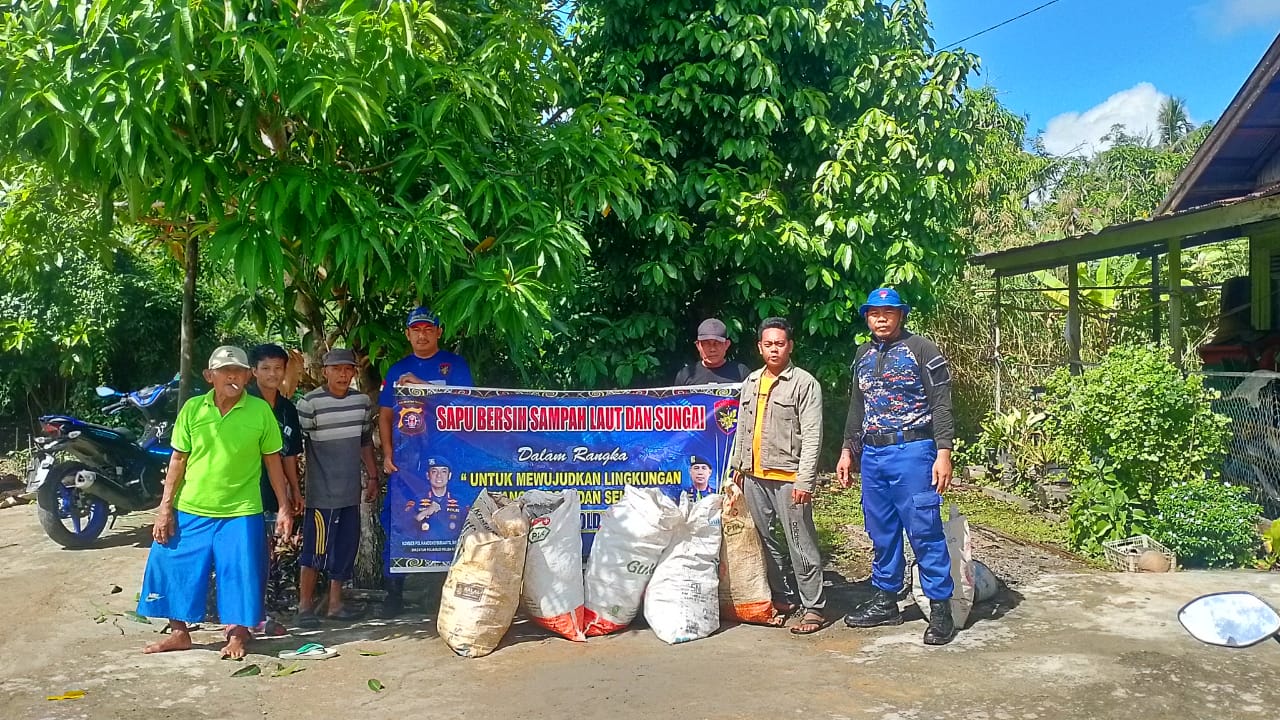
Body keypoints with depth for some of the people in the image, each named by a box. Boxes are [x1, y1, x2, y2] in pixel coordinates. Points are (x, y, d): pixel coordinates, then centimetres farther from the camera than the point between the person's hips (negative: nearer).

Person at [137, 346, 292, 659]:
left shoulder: (261, 411, -6)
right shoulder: (193, 408, -2)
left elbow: (273, 462, 1)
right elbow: (178, 460, 4)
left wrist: (284, 509, 1)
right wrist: (165, 507, 1)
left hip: (240, 512, -2)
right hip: (190, 511, 2)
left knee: (240, 575, 3)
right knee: (174, 568, 8)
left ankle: (237, 635, 24)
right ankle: (179, 633, 28)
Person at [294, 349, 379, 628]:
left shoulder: (362, 401, 6)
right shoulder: (310, 403, -11)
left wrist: (373, 476, 17)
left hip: (350, 491, 6)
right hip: (321, 492, -6)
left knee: (345, 548, 12)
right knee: (316, 550, -3)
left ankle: (335, 604, 23)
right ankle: (304, 607, 10)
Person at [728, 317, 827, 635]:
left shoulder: (804, 383, -6)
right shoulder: (751, 382, 14)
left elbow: (812, 436, -11)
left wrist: (805, 480, -17)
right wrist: (737, 465, 16)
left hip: (788, 477, -6)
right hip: (754, 477, 7)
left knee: (801, 545, -3)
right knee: (765, 542, 13)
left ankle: (814, 608, 6)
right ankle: (782, 599, 26)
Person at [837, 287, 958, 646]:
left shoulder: (921, 350, -4)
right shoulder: (863, 356, 14)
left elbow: (941, 405, -8)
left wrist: (943, 454, -15)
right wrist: (848, 451, 17)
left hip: (912, 451, -6)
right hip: (872, 455, 6)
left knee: (924, 530, -6)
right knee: (882, 532, 12)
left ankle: (940, 608, 2)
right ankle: (885, 601, 23)